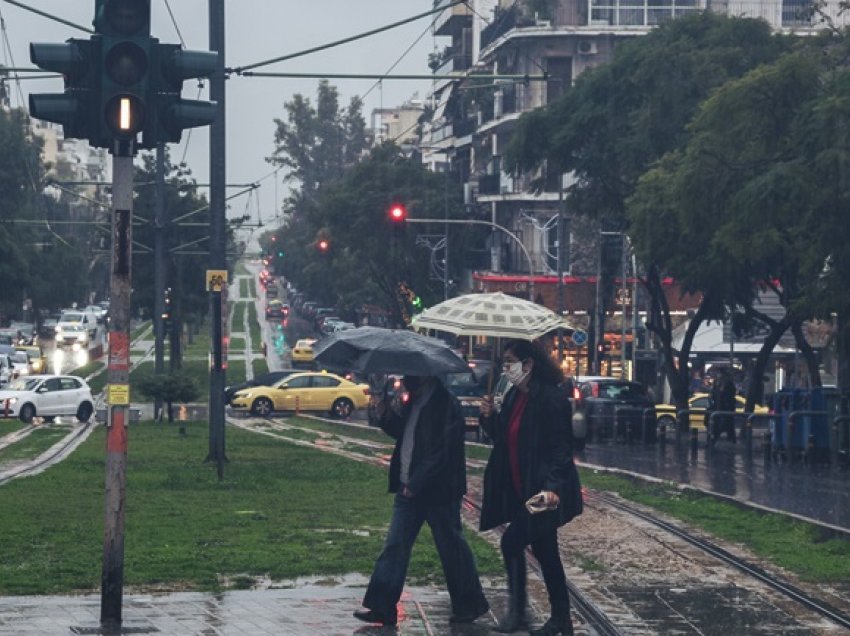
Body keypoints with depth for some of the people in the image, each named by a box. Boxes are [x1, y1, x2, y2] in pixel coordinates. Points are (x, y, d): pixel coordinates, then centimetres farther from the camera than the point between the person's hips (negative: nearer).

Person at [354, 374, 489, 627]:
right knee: (395, 546, 4)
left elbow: (443, 453, -22)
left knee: (452, 548, 4)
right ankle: (381, 606, 5)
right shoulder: (414, 402, 9)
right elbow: (403, 432, 22)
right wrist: (384, 413, 3)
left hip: (438, 492, -8)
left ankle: (469, 604, 19)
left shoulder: (446, 406, -18)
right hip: (409, 489, 8)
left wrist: (415, 484, -20)